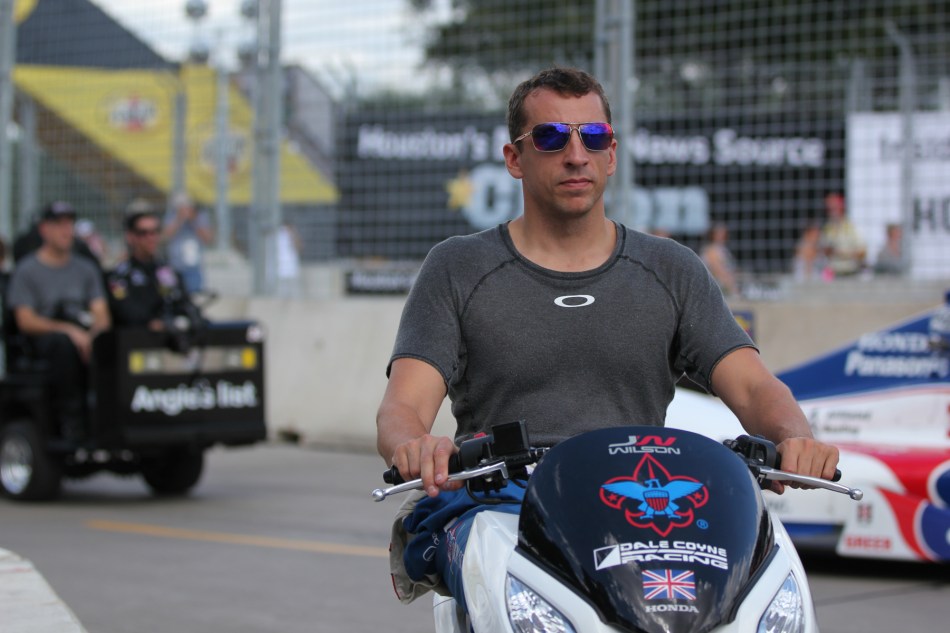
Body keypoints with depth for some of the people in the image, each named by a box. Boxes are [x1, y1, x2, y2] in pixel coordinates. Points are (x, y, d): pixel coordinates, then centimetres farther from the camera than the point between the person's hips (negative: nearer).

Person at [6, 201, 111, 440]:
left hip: (85, 337, 4)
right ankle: (70, 419, -33)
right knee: (64, 343, -39)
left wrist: (94, 334, -17)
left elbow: (101, 314, 8)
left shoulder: (86, 268, 17)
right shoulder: (26, 270, 3)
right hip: (42, 340, -4)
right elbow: (25, 321, -7)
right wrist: (68, 330, -19)